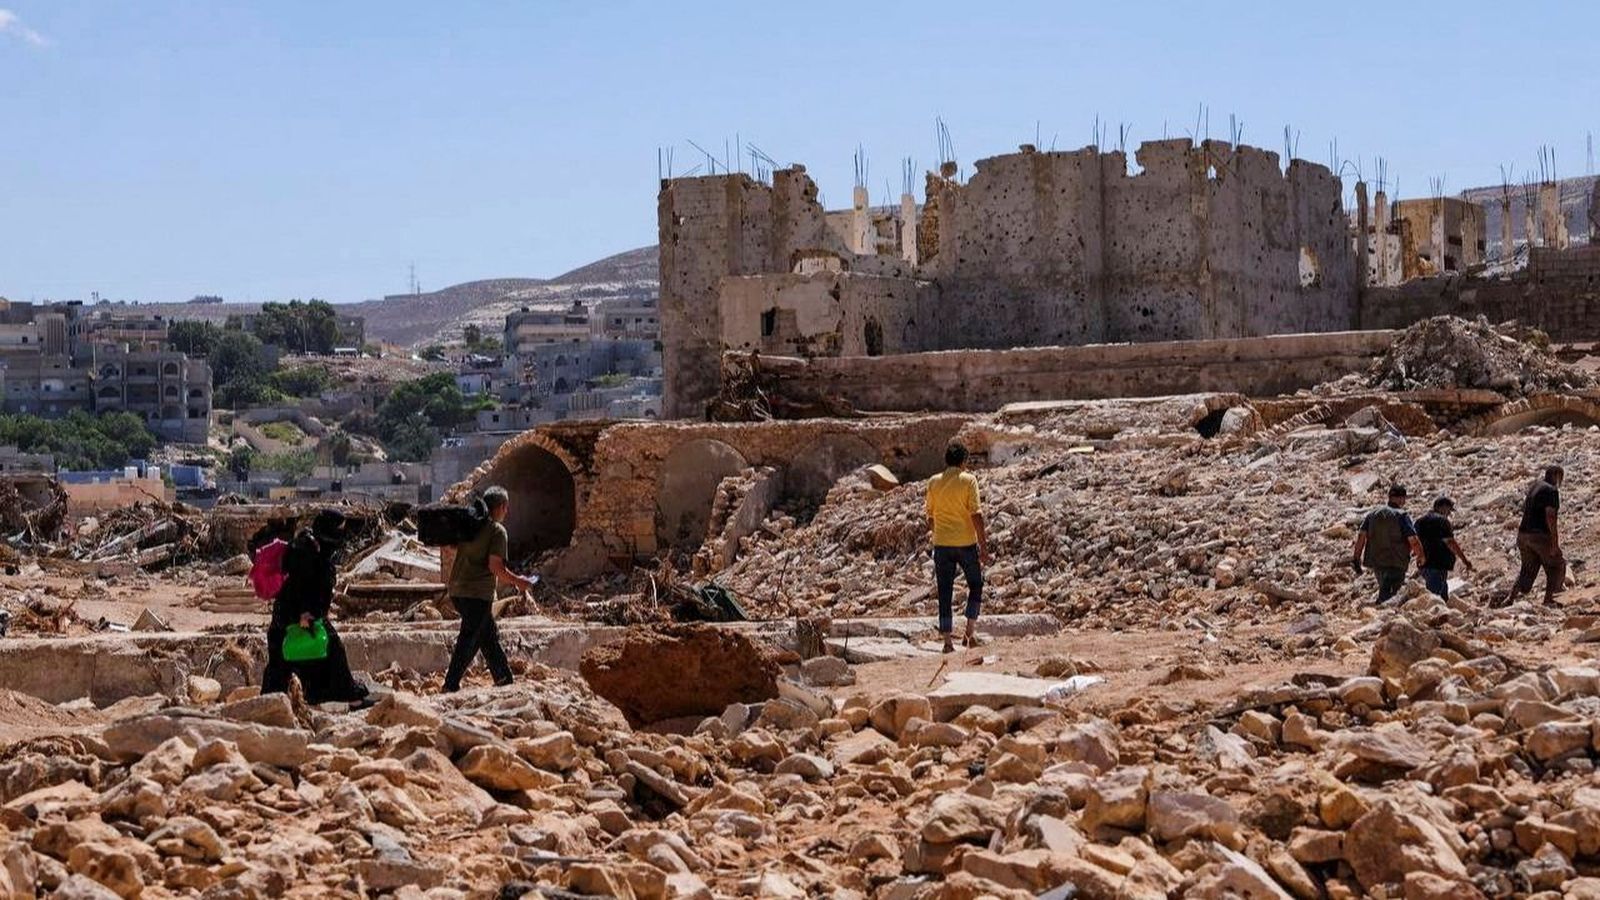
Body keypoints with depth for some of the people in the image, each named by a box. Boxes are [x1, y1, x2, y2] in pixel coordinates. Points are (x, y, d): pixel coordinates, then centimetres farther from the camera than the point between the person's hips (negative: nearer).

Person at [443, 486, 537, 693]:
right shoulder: (497, 531, -10)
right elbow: (495, 566, -17)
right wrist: (518, 581, -4)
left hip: (457, 589, 8)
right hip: (478, 593, -8)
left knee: (489, 636, 18)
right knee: (468, 640, -5)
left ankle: (504, 680, 27)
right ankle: (451, 685, -7)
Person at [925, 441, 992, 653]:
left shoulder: (933, 482, 4)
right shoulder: (968, 480, -7)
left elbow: (930, 518, 11)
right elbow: (976, 515, -11)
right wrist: (983, 546, -8)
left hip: (941, 544, 3)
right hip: (966, 543, -3)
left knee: (945, 593, 6)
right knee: (975, 585, 17)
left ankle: (947, 641, 5)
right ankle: (971, 629, 6)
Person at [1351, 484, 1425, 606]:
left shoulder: (1372, 514, 7)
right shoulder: (1402, 516, -9)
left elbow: (1361, 535, 1)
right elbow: (1413, 541, -16)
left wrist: (1356, 558, 4)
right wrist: (1420, 556, 1)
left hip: (1376, 562, 6)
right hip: (1396, 564, -6)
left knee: (1384, 590, 23)